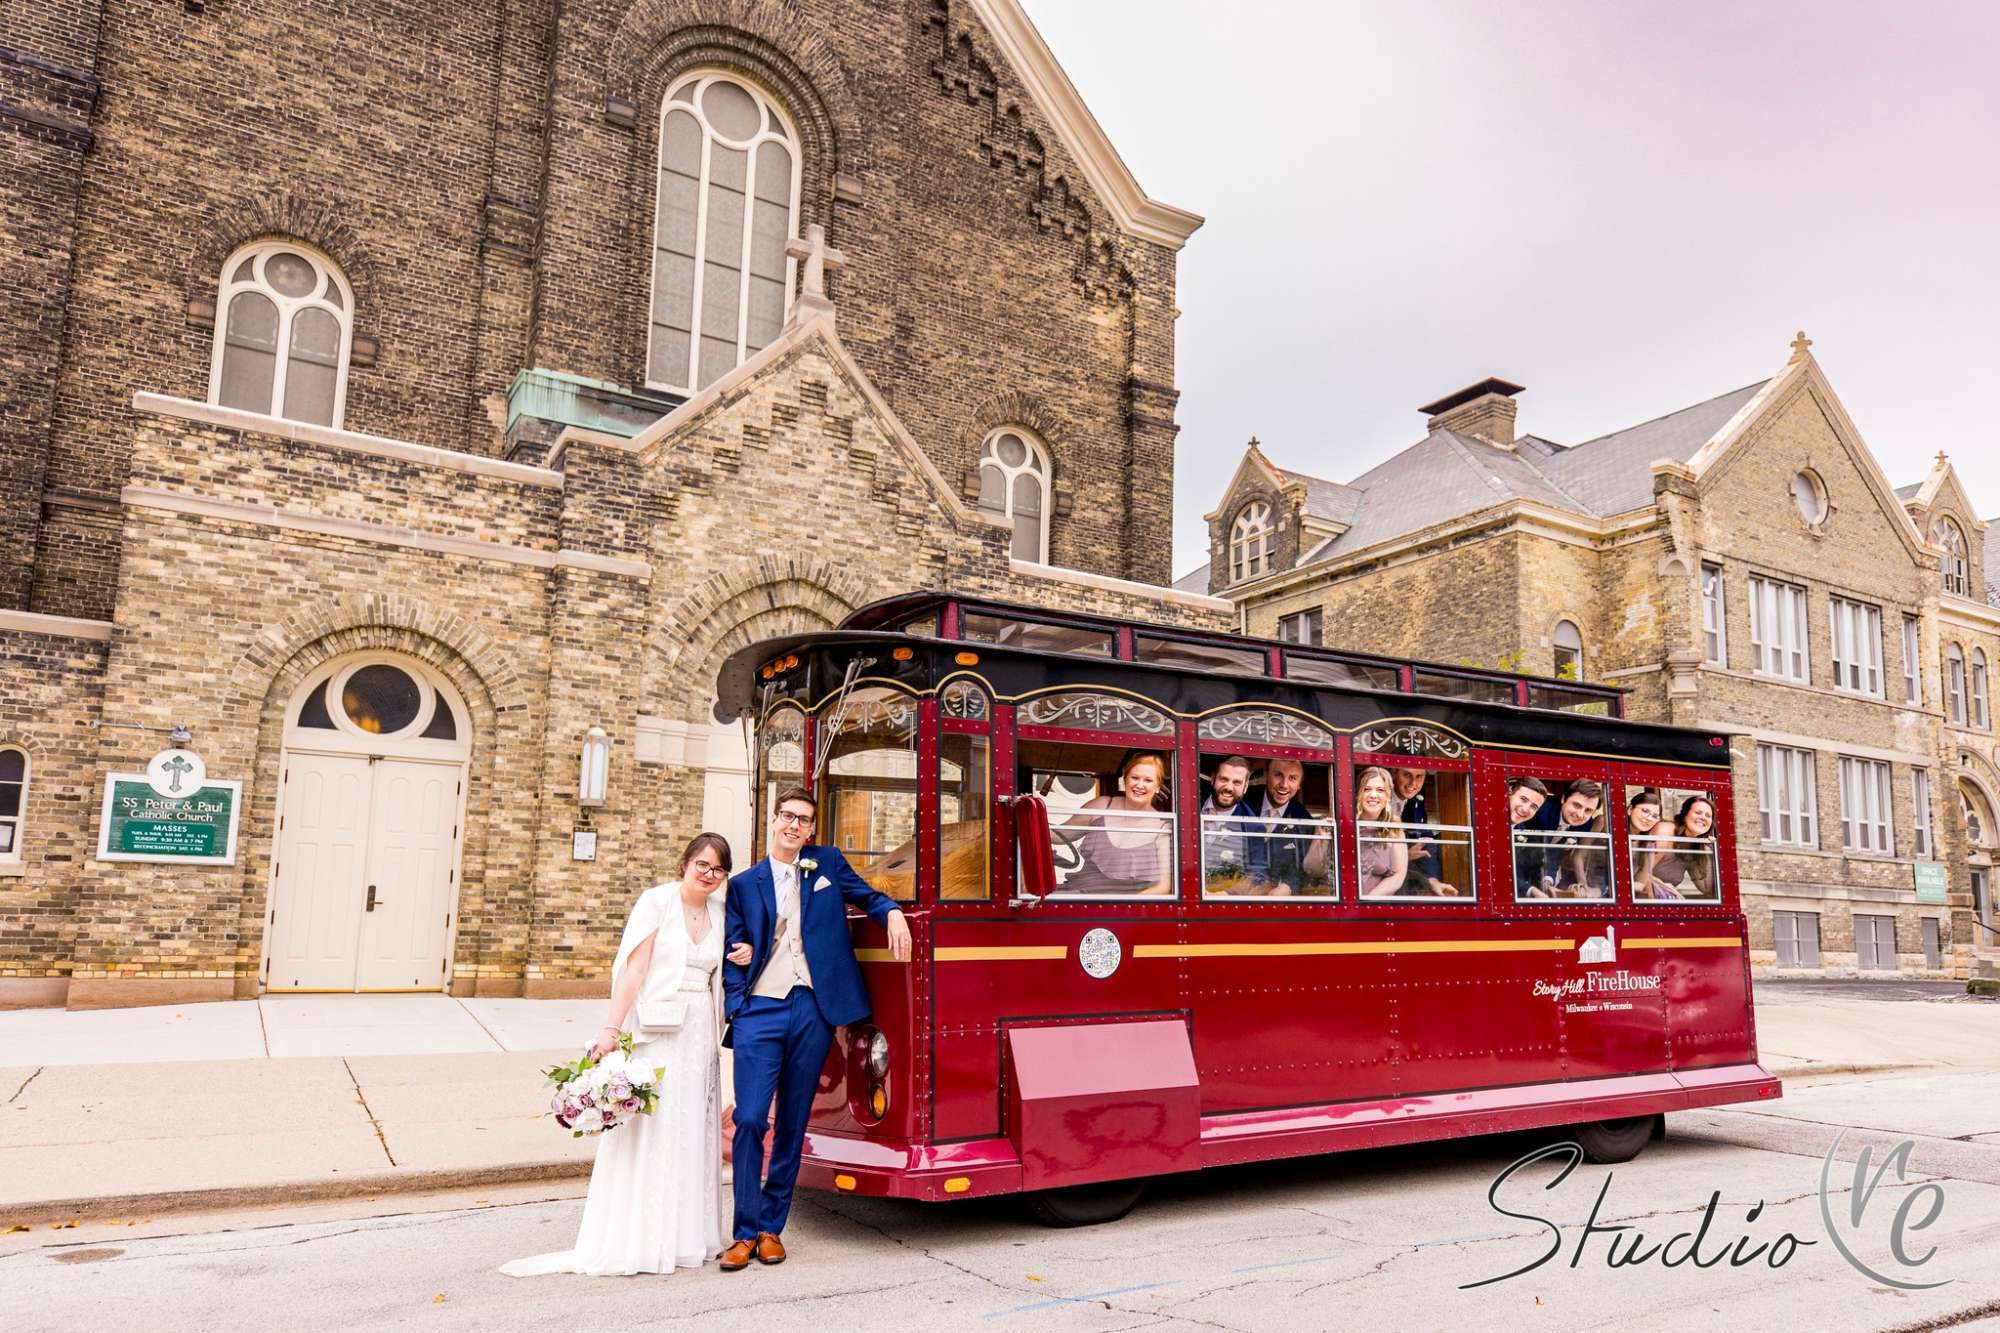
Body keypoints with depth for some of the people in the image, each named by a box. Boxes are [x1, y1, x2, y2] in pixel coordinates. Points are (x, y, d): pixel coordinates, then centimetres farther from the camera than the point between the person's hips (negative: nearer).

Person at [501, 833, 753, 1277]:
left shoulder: (720, 912, 10)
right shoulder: (657, 901, -5)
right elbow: (633, 970, -10)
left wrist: (745, 955, 2)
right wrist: (612, 1029, -17)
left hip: (700, 1037, 6)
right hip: (655, 1033, -5)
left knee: (694, 1133, 9)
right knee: (645, 1132, -3)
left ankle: (685, 1236, 19)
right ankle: (635, 1241, 5)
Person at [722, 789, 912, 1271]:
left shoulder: (828, 864, 12)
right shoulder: (744, 884, 11)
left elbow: (866, 896, 21)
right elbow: (733, 953, 10)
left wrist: (892, 913, 0)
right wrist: (735, 1006, -4)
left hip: (813, 1010, 1)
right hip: (760, 1011, -1)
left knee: (793, 1123, 7)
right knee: (749, 1120, -7)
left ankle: (771, 1227, 19)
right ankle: (744, 1232, 5)